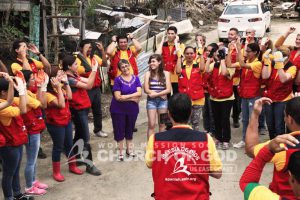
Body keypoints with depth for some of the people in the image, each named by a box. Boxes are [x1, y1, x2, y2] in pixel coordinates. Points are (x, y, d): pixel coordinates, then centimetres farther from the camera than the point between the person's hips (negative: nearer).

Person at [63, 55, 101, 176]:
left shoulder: (74, 76, 9)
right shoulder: (69, 79, -20)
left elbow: (87, 81, 8)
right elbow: (88, 86, -22)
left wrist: (93, 70, 0)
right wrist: (94, 70, -19)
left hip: (82, 109, 10)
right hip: (79, 110, -10)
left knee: (79, 136, 19)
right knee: (85, 139, -5)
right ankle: (89, 165, 1)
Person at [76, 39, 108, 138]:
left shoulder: (94, 57, 8)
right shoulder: (78, 59, -11)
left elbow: (105, 64, -2)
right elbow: (85, 70, -26)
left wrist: (102, 50, -9)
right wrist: (84, 54, -26)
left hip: (96, 88, 6)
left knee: (97, 111, 17)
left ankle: (98, 130, 32)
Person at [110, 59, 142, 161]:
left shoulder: (135, 78, 1)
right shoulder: (118, 79, -9)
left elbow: (139, 93, -10)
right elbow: (118, 97, -16)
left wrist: (125, 96, -18)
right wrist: (132, 98, -12)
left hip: (132, 109, 3)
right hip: (118, 109, -3)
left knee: (130, 129, 16)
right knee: (119, 130, 4)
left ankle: (129, 149, 33)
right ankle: (120, 152, 16)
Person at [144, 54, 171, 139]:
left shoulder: (166, 73, 0)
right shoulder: (148, 73, -1)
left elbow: (168, 90, -6)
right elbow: (146, 90, -7)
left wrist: (155, 94, -14)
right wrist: (161, 94, -11)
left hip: (163, 100, 1)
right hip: (151, 101, -1)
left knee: (162, 124, 9)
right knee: (151, 125, -1)